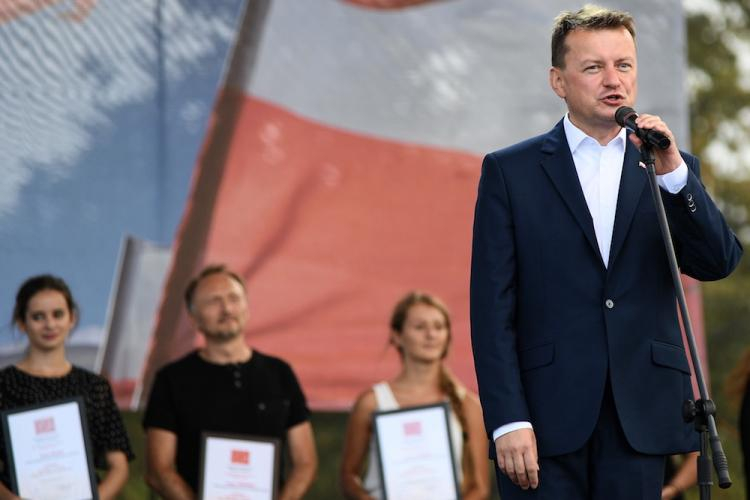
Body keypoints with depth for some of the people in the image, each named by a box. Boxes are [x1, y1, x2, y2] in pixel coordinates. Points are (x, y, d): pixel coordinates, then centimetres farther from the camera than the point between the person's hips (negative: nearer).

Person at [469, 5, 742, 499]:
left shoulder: (675, 169, 13)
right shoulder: (511, 171, 4)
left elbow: (719, 263, -2)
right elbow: (493, 308, 0)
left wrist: (671, 171, -15)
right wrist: (507, 420, -9)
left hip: (640, 419, 2)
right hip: (547, 420, -2)